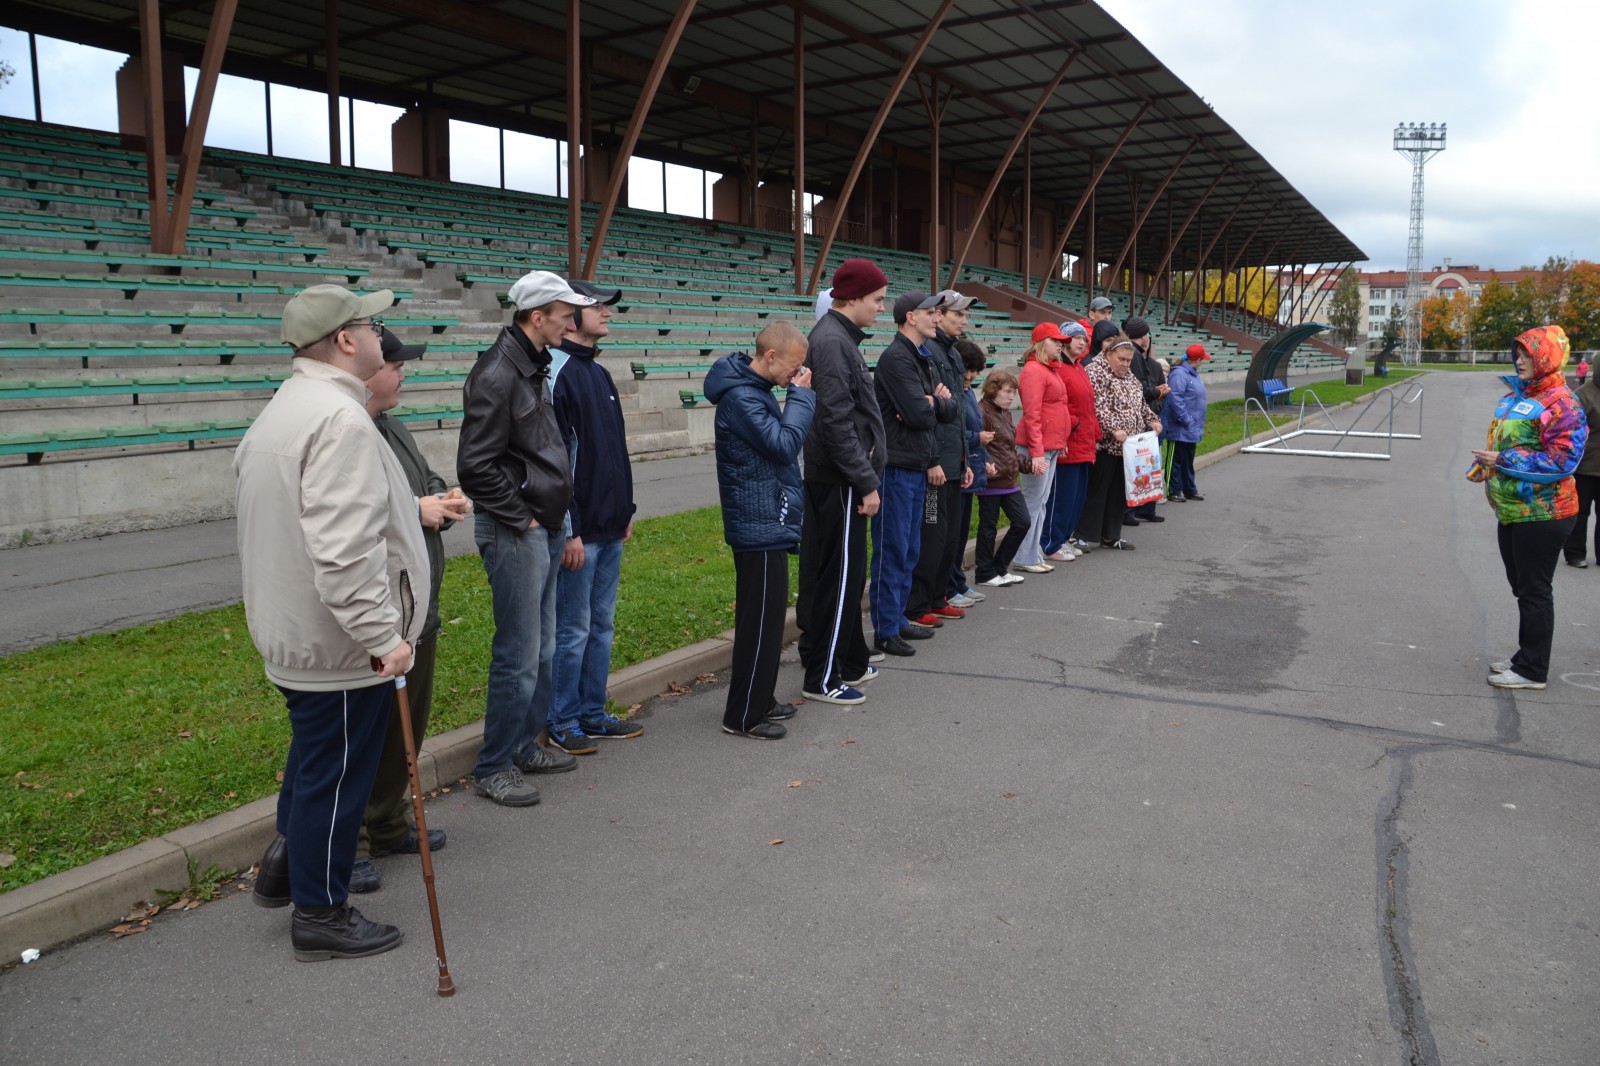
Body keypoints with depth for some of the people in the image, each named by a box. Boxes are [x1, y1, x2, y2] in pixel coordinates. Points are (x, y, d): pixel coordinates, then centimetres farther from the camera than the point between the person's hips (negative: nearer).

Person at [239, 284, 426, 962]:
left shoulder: (280, 411, 12)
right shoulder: (340, 418, -23)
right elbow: (344, 550, -31)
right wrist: (383, 636, -27)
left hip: (292, 633, 10)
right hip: (342, 646, -10)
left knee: (313, 758, 26)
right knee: (336, 775, 5)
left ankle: (286, 865, 42)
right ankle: (321, 916, 20)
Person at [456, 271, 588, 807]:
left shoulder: (534, 368, 15)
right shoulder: (497, 374, -17)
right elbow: (476, 466, -21)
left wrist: (553, 516, 13)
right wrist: (521, 519, -15)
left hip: (544, 528, 10)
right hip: (515, 534, -10)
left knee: (542, 648, 17)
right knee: (519, 656, -3)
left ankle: (525, 745, 31)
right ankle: (494, 767, 10)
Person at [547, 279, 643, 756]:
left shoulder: (599, 372, 15)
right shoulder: (556, 372, -14)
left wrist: (626, 510, 19)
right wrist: (569, 531, -19)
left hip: (611, 528, 9)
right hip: (579, 532, -9)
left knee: (601, 625, 15)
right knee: (573, 630, 1)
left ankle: (593, 715, 26)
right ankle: (563, 723, 14)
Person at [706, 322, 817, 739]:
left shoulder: (757, 391, 14)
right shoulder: (740, 397, -17)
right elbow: (784, 444, -22)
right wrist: (801, 395, -15)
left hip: (768, 523, 11)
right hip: (760, 526, -11)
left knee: (768, 616, 17)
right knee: (760, 619, -5)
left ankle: (760, 699, 28)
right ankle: (744, 716, 4)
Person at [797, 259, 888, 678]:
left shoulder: (840, 336, 16)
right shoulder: (832, 341, -16)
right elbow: (837, 421, -22)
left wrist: (866, 475, 19)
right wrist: (866, 482, -20)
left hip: (837, 478, 10)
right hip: (839, 481, -10)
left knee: (847, 573, 17)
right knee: (838, 576, -3)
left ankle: (849, 659, 29)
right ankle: (824, 675, 6)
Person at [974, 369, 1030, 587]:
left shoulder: (1005, 413, 16)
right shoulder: (982, 412, -13)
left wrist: (1023, 463, 18)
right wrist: (985, 465, -32)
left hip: (1009, 480, 9)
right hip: (991, 480, -9)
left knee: (1022, 522, 9)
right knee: (989, 526, 2)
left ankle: (999, 567, 21)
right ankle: (985, 573, 15)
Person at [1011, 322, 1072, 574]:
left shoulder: (1049, 369, 16)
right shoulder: (1034, 370, -13)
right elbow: (1031, 415, -19)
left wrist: (1060, 444, 18)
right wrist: (1036, 452, -22)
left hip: (1051, 447, 10)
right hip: (1038, 448, -10)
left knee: (1040, 502, 12)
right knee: (1033, 502, -4)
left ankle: (1034, 555, 18)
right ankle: (1025, 558, 2)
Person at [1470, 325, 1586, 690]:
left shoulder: (1560, 403, -15)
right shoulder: (1515, 396, 11)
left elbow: (1561, 459, -22)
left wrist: (1502, 460, -23)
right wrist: (1483, 465, 4)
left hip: (1541, 515, -9)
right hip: (1512, 510, 9)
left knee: (1534, 591, 0)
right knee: (1522, 587, 18)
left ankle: (1532, 670, 10)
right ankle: (1526, 657, 32)